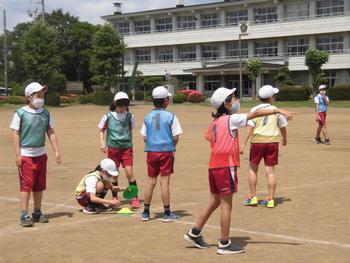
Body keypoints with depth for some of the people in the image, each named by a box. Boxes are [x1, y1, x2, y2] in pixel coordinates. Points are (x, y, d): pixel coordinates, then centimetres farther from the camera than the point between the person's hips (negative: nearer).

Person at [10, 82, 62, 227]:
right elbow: (15, 134, -7)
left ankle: (37, 213, 21)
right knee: (26, 185, -7)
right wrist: (18, 155, -12)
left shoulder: (46, 113, 7)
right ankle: (24, 216, -4)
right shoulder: (20, 113, -7)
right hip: (26, 155, -5)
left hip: (41, 154, 5)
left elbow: (51, 132, 9)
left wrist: (56, 151, 2)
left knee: (39, 185, 10)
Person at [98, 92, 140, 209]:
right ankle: (115, 198, 20)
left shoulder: (129, 116, 3)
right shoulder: (108, 116, -1)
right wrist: (102, 143, -3)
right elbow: (102, 130, 8)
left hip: (126, 147, 0)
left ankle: (135, 198, -1)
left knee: (129, 172, -8)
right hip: (112, 147, 0)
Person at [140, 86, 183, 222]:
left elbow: (145, 137, 4)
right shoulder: (171, 116, -6)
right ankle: (167, 213, 4)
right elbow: (175, 137, -7)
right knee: (165, 181, 0)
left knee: (151, 181, 10)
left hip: (151, 151, 3)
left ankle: (146, 212, 14)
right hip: (166, 151, -3)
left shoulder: (148, 117, 4)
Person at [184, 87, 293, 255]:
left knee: (215, 202, 19)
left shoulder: (215, 122, 13)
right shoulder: (231, 119, -10)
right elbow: (256, 114, -16)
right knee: (226, 204, -1)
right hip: (226, 166, -8)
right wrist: (278, 111, -20)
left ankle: (194, 233, 25)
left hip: (214, 166, 8)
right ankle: (224, 244, 3)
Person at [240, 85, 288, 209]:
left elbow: (250, 128, -11)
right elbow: (283, 127, 10)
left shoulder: (254, 110, -3)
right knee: (270, 170, 5)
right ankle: (270, 199, 6)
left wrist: (243, 144, -11)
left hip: (257, 141, -1)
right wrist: (284, 139, 29)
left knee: (253, 168, 12)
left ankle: (253, 197, 14)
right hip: (272, 142, 1)